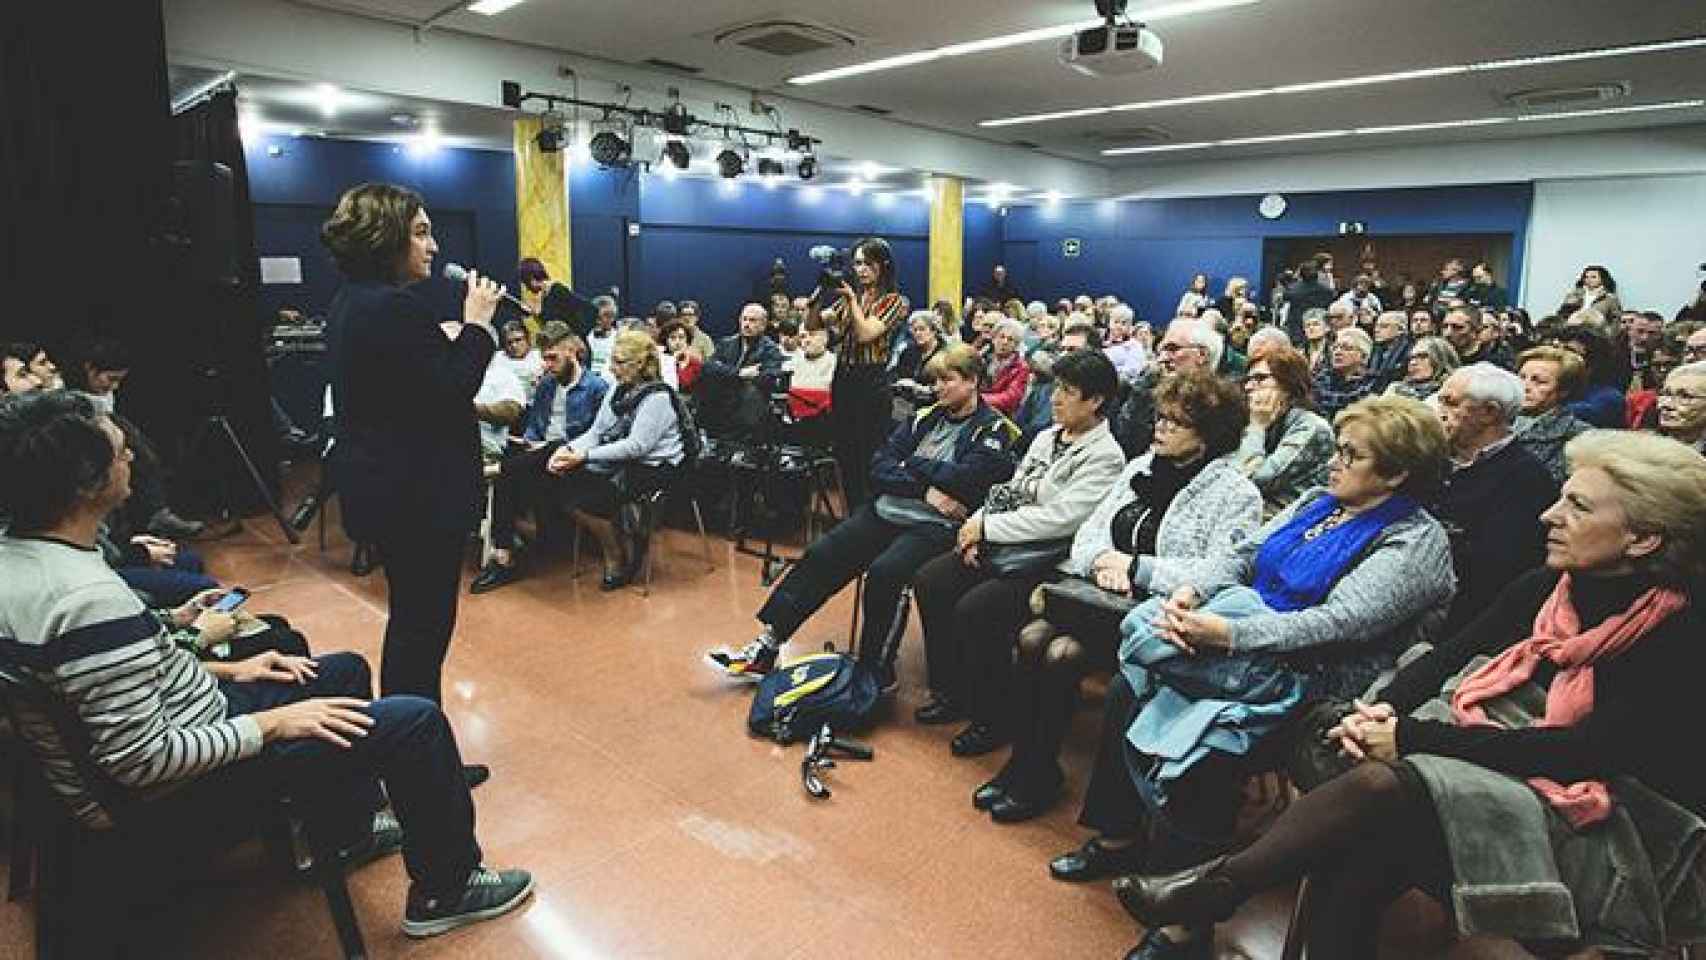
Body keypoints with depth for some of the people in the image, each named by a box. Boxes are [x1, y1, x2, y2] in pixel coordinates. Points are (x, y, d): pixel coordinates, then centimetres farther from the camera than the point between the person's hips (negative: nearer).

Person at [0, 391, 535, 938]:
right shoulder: (91, 599, -33)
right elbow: (141, 760, -30)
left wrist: (223, 670, 8)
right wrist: (271, 723, -20)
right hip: (178, 792, -10)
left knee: (347, 671, 23)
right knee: (417, 722, -11)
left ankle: (345, 830, 37)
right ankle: (446, 892, 9)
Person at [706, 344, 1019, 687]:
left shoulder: (993, 430, 0)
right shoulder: (925, 418, 16)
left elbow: (961, 480, -17)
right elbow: (879, 470, 7)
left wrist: (910, 463, -1)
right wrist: (925, 488, -9)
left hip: (938, 526, -6)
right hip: (886, 512, 6)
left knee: (884, 571, -32)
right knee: (819, 556, -8)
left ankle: (877, 673, -15)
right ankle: (765, 649, -3)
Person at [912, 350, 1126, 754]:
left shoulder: (1104, 457, -11)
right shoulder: (1048, 436, 15)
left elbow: (1058, 519, -20)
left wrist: (987, 526, -15)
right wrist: (978, 524, -2)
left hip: (1044, 562, -8)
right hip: (1000, 545, 8)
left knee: (974, 609, -26)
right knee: (928, 581, -6)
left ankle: (992, 719, -4)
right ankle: (950, 693, 9)